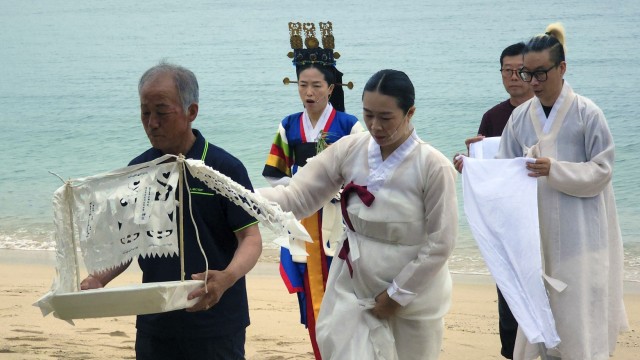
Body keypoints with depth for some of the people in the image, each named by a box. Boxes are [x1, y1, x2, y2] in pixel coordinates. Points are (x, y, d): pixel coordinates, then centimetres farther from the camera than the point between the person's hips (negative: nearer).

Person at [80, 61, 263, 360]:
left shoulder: (225, 168, -9)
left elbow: (251, 238, -10)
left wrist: (227, 277, -30)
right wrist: (97, 280, -8)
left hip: (216, 327, -4)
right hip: (154, 326, 4)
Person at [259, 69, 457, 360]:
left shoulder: (434, 167, -18)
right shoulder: (349, 150, -7)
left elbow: (440, 244, -14)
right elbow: (296, 197, -12)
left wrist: (397, 294, -11)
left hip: (413, 295, -2)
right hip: (352, 288, 2)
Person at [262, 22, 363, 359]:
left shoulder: (349, 126, -5)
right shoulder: (289, 127, 6)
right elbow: (273, 175, 8)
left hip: (339, 222, -3)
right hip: (302, 223, 3)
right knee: (311, 299, 7)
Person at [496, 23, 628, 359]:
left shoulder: (587, 113, -8)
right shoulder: (520, 116, 5)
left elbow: (602, 170, -9)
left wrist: (555, 170, -22)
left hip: (579, 233, -4)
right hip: (536, 231, 4)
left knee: (579, 315, -3)